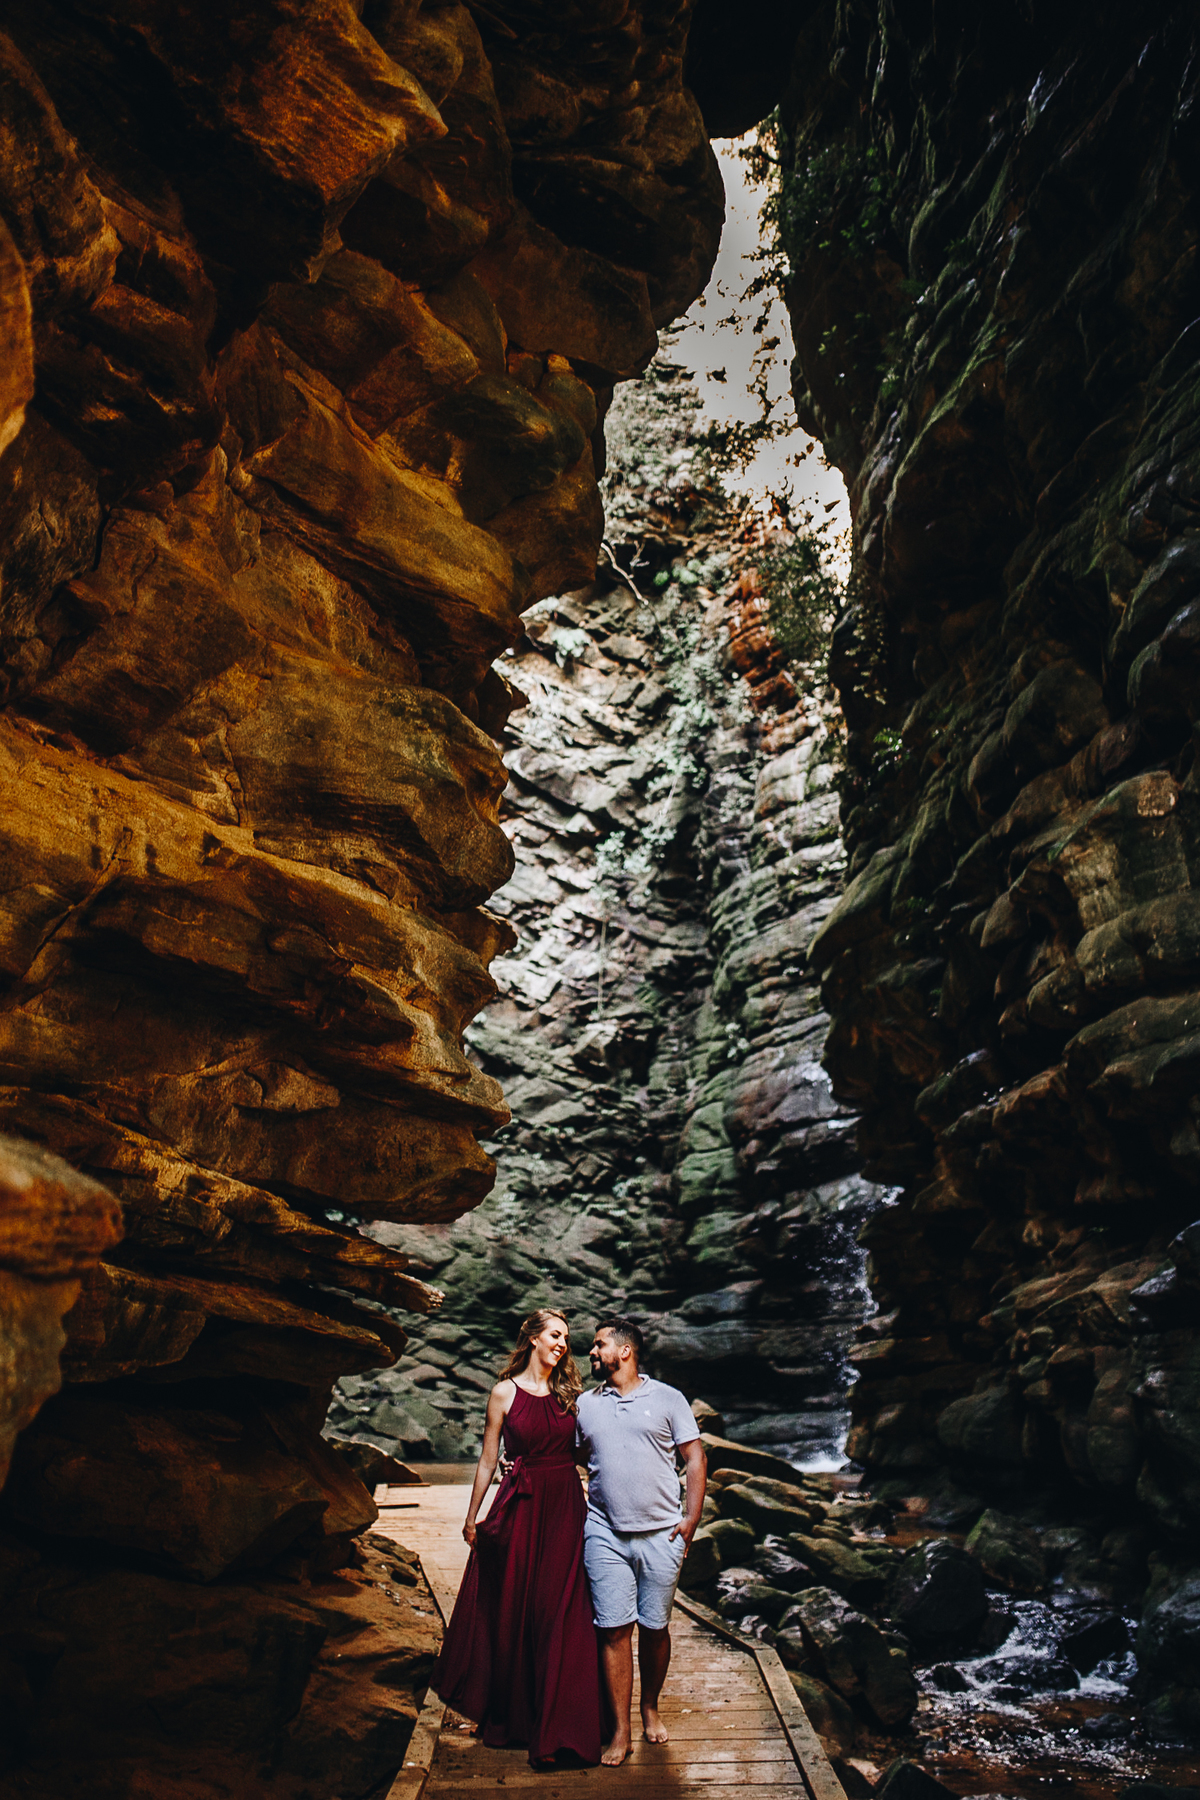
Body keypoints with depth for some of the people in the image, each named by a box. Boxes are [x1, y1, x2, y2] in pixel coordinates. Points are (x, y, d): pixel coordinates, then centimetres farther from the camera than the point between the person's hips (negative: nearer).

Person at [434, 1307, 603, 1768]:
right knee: (511, 1610, 8)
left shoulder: (569, 1393, 6)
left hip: (565, 1508, 2)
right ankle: (507, 1713, 29)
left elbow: (581, 1450, 9)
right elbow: (488, 1459, 3)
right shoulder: (505, 1393, -2)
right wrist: (472, 1516, 5)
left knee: (559, 1612, 4)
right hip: (520, 1507, -2)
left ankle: (553, 1722, 18)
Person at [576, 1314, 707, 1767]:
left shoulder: (667, 1398, 0)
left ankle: (651, 1708, 30)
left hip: (661, 1534, -1)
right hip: (605, 1534, 1)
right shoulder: (585, 1404, 7)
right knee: (614, 1629, 0)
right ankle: (621, 1730, 11)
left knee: (655, 1628, 9)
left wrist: (692, 1518, -5)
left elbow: (695, 1459, 1)